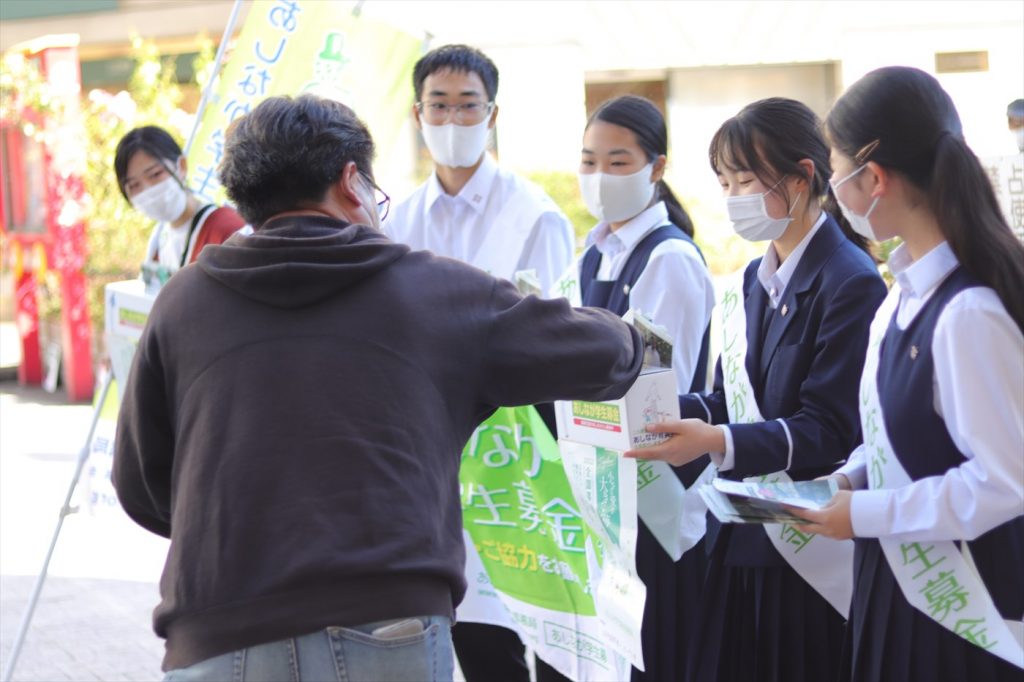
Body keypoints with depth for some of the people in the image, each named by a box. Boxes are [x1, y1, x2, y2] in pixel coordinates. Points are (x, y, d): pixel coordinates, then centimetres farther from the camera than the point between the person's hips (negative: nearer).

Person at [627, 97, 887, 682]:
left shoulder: (852, 284, -12)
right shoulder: (754, 282, 14)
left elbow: (832, 429, -18)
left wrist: (719, 443, -29)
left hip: (814, 553, -7)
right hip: (744, 540, 7)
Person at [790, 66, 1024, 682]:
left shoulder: (968, 312, -25)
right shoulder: (911, 290, 2)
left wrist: (866, 515, -17)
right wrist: (852, 478, 3)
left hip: (958, 609, -8)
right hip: (898, 584, 8)